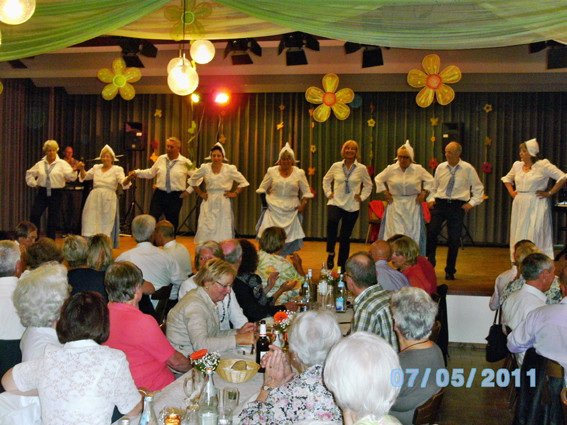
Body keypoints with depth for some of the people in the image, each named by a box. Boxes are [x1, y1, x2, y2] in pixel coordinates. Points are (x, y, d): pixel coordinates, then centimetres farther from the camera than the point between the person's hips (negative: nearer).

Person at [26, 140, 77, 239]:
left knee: (53, 219, 3)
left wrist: (74, 170, -32)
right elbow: (29, 174, 24)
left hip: (56, 194, -2)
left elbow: (71, 177, -12)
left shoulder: (62, 164, -1)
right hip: (42, 193, 3)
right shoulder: (40, 164, 10)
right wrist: (33, 183, 11)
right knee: (34, 214, -6)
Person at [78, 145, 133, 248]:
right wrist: (82, 169, 0)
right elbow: (84, 177, 21)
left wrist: (129, 178, -35)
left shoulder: (117, 169, 0)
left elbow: (123, 183, -13)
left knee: (107, 224, 1)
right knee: (92, 224, 3)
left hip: (108, 200, -3)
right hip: (94, 199, 4)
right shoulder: (96, 168, 12)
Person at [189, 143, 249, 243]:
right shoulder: (205, 168, 2)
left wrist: (235, 193, 0)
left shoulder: (230, 169, -2)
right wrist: (200, 193, 10)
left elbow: (243, 182, 8)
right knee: (206, 230, -3)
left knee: (223, 230, -1)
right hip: (209, 203, 1)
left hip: (224, 204, -1)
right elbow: (192, 180, 16)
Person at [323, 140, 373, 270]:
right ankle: (330, 253, -15)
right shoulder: (336, 166, 5)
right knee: (332, 221, -32)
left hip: (352, 207, 0)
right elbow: (326, 180, 20)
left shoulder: (361, 169, 2)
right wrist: (328, 193, 9)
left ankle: (342, 267, 16)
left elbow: (368, 185, 16)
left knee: (345, 237, 4)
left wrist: (362, 197, 6)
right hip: (335, 203, 0)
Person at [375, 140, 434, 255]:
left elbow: (430, 180, 13)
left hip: (412, 206, 1)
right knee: (395, 234, -4)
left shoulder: (418, 169, 0)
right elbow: (378, 179, 11)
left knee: (412, 232, 3)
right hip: (395, 205, -1)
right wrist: (385, 192, 4)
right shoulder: (391, 169, -1)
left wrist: (423, 193, 3)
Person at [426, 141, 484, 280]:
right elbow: (434, 186, 19)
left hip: (457, 206, -2)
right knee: (432, 231, -18)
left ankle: (450, 271, 15)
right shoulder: (440, 167, 7)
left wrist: (472, 203, -2)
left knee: (454, 239, 2)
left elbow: (478, 188, 9)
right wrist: (431, 199, 4)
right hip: (439, 203, 2)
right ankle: (431, 261, 2)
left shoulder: (468, 169, 0)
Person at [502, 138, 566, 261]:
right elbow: (507, 179, 29)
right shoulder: (517, 165, 10)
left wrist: (550, 193, -10)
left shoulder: (543, 165, -7)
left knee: (535, 235, -7)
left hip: (536, 206, -6)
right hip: (520, 205, 6)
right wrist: (511, 192, 14)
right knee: (518, 234, 6)